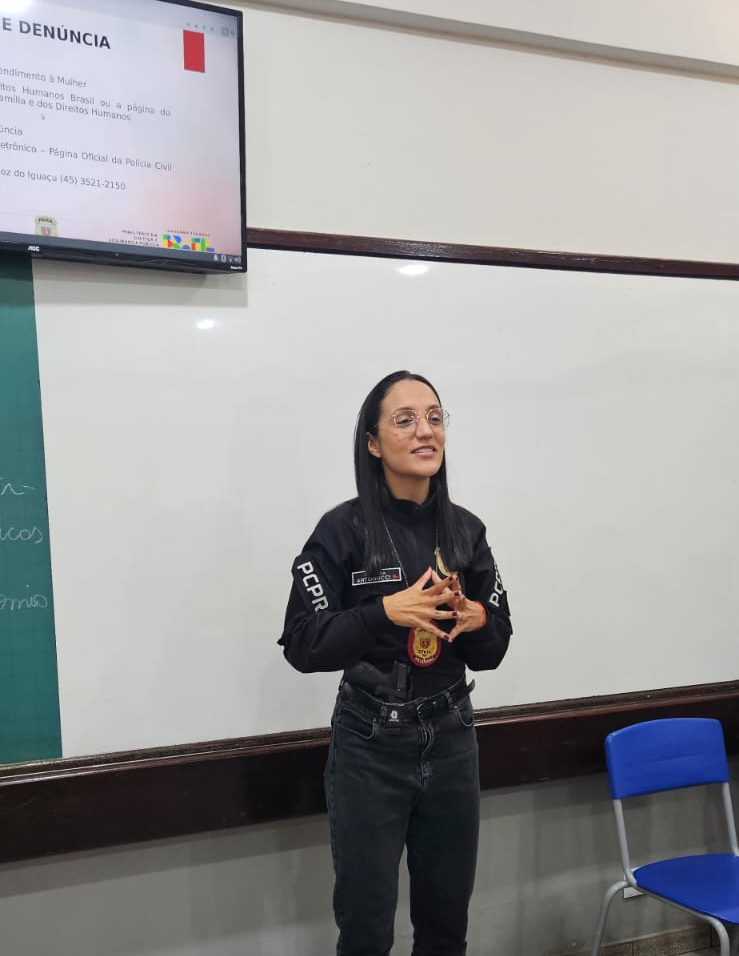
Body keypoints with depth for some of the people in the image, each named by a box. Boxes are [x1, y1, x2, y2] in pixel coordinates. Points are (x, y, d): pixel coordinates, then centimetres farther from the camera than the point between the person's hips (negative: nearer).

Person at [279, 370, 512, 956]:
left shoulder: (466, 530, 1)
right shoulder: (344, 529, -11)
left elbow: (494, 650, 6)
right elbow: (302, 645, -13)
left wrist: (475, 618, -15)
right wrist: (386, 610, -23)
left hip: (452, 741, 4)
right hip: (371, 747, -4)